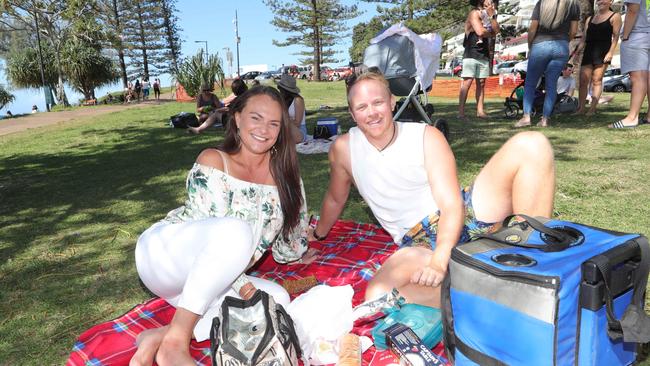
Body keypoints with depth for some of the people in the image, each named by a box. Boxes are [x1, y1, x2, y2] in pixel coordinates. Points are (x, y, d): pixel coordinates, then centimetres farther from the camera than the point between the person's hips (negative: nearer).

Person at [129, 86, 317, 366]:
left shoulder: (282, 170, 3)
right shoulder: (213, 161, -12)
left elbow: (294, 218, 17)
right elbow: (216, 231, -19)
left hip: (212, 278, 6)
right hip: (165, 251, -6)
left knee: (277, 298, -18)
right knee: (236, 230, -34)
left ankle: (160, 337, -20)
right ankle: (175, 343, -29)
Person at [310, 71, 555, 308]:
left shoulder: (427, 136, -5)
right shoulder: (344, 148, -1)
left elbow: (452, 205, -14)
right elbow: (335, 199, 19)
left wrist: (439, 263, -30)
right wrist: (318, 234, 34)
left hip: (461, 217, 1)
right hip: (419, 244, 0)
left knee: (530, 144, -19)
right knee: (377, 297, -35)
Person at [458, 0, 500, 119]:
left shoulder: (487, 15, 20)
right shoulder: (474, 13, -4)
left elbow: (496, 30, 9)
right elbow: (480, 32, -18)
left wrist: (492, 15, -1)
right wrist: (490, 33, 2)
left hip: (484, 55, 8)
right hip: (471, 54, -8)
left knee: (481, 83, 3)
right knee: (467, 82, -12)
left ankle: (480, 111, 3)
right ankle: (461, 112, -14)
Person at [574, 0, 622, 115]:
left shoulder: (615, 16, 4)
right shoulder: (589, 19, 19)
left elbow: (615, 36, -4)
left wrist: (610, 52, -14)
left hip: (603, 51, -5)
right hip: (588, 51, 5)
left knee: (597, 80, -7)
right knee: (583, 80, -2)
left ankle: (592, 109, -8)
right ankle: (580, 108, 1)